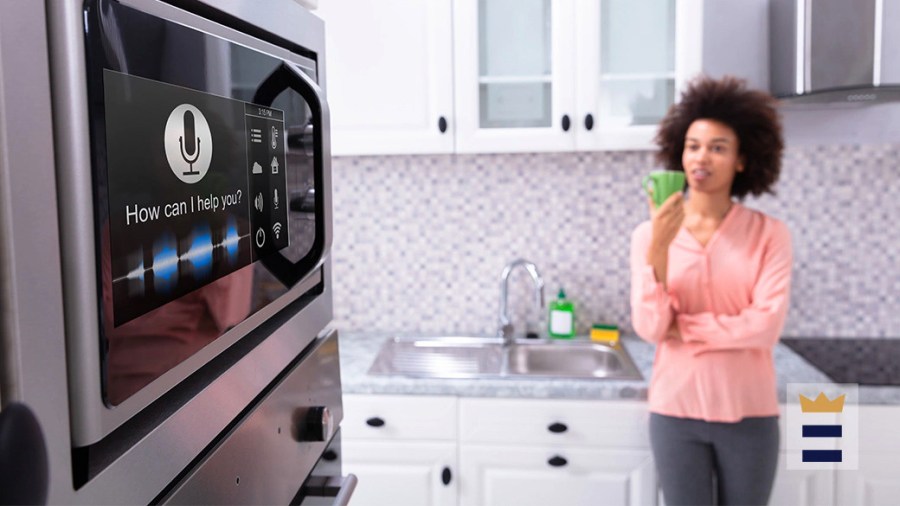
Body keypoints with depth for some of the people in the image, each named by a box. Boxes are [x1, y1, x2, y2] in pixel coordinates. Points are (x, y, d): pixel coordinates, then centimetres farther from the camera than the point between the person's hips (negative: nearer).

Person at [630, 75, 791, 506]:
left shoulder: (769, 234, -4)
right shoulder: (650, 234, -4)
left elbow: (766, 325, -14)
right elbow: (650, 328, -12)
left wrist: (684, 328, -12)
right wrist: (659, 248, -22)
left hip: (749, 414, 0)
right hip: (676, 411, 0)